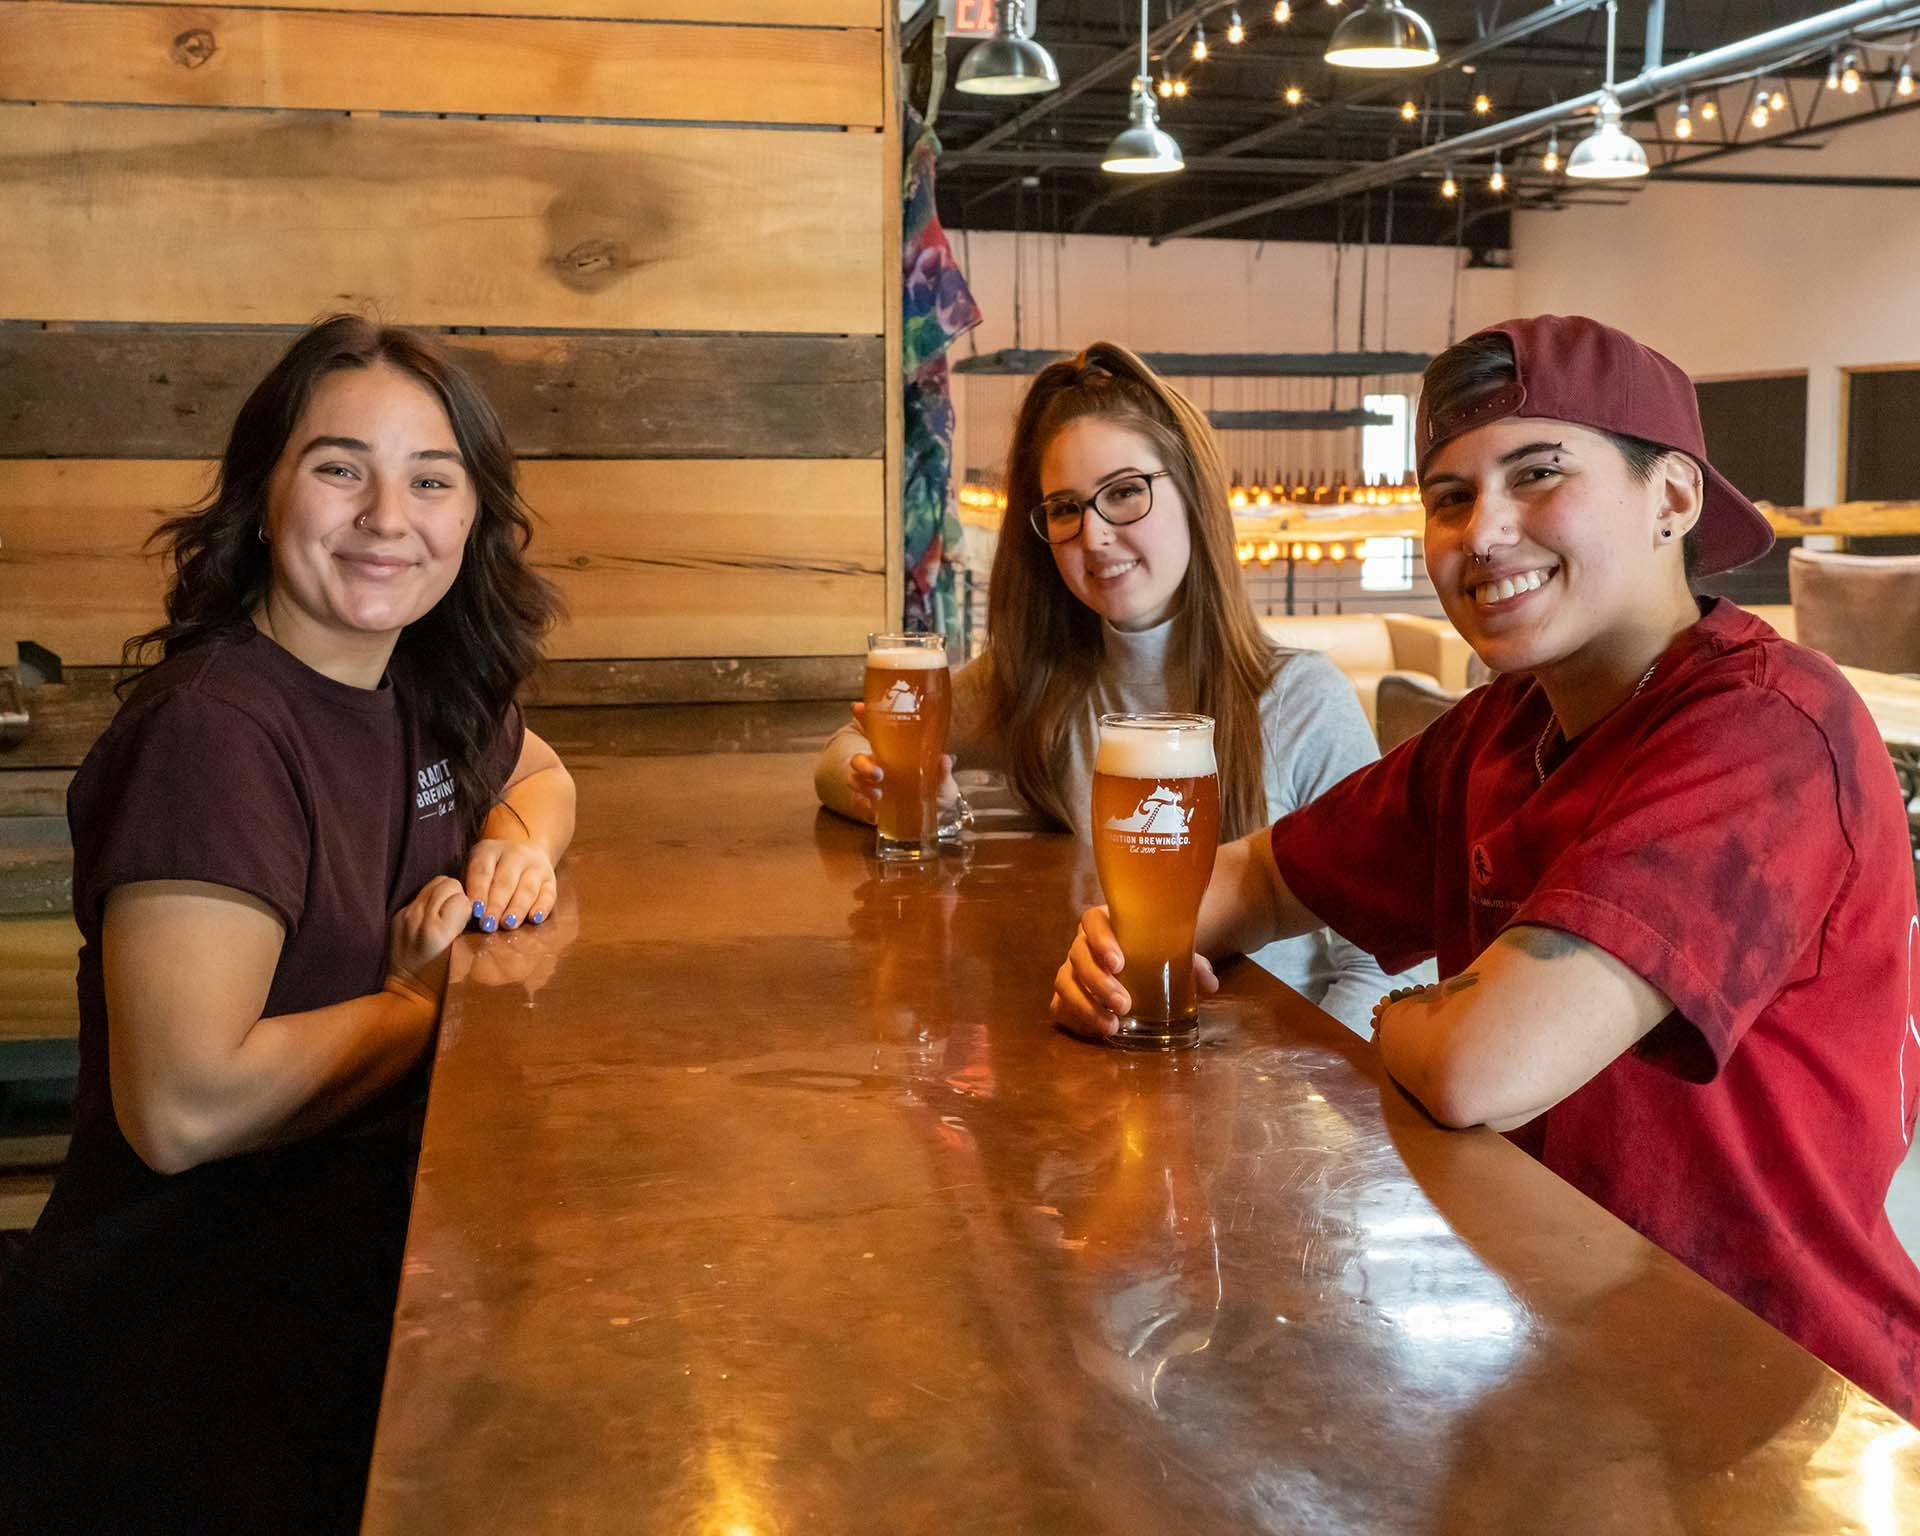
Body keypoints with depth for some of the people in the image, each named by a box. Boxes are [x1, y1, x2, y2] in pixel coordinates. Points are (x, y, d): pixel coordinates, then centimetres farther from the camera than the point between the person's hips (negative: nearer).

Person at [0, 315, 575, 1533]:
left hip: (376, 1212, 8)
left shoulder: (420, 681, 2)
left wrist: (519, 837, 0)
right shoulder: (214, 733, -22)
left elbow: (540, 773, 24)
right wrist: (419, 1003, -14)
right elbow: (185, 1108, -30)